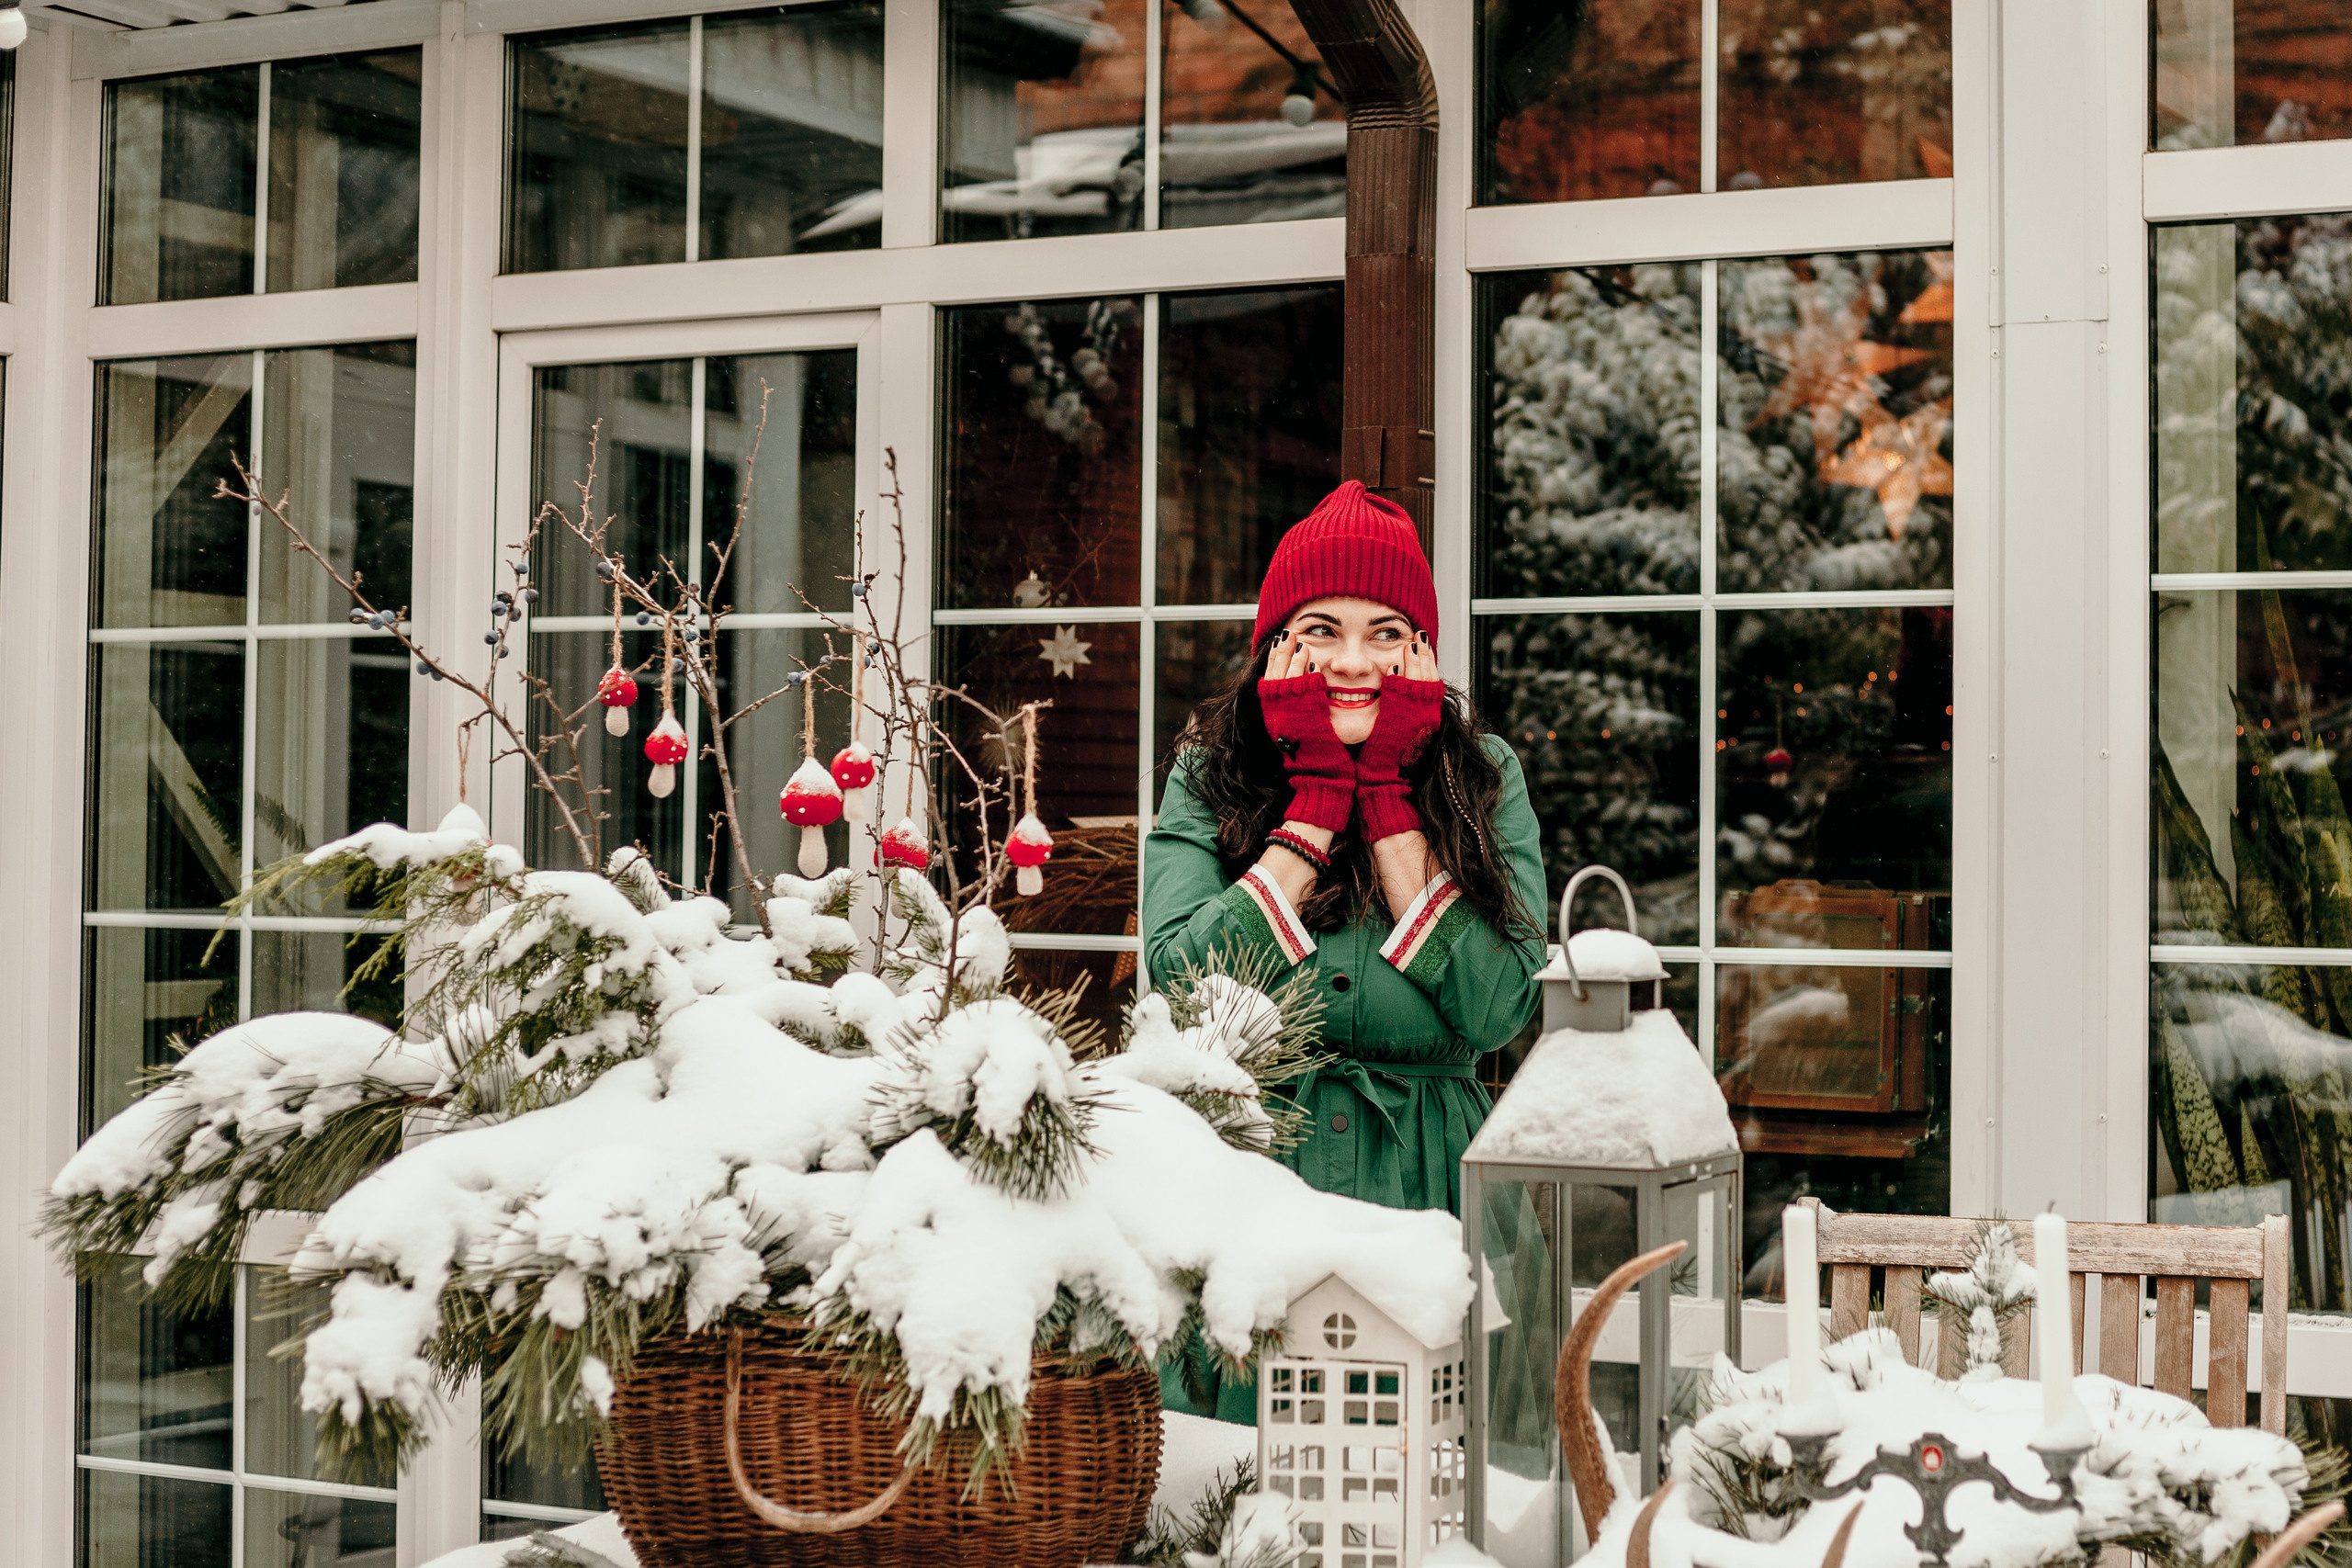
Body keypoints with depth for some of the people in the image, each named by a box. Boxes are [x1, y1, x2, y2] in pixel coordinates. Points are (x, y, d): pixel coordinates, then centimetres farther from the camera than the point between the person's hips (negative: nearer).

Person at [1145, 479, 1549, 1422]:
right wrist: (1319, 795, -11)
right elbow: (1179, 981, -15)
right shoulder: (1210, 776, 2)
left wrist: (1388, 800, -10)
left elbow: (1496, 1010, -11)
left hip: (1424, 1200, 0)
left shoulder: (1483, 779, 2)